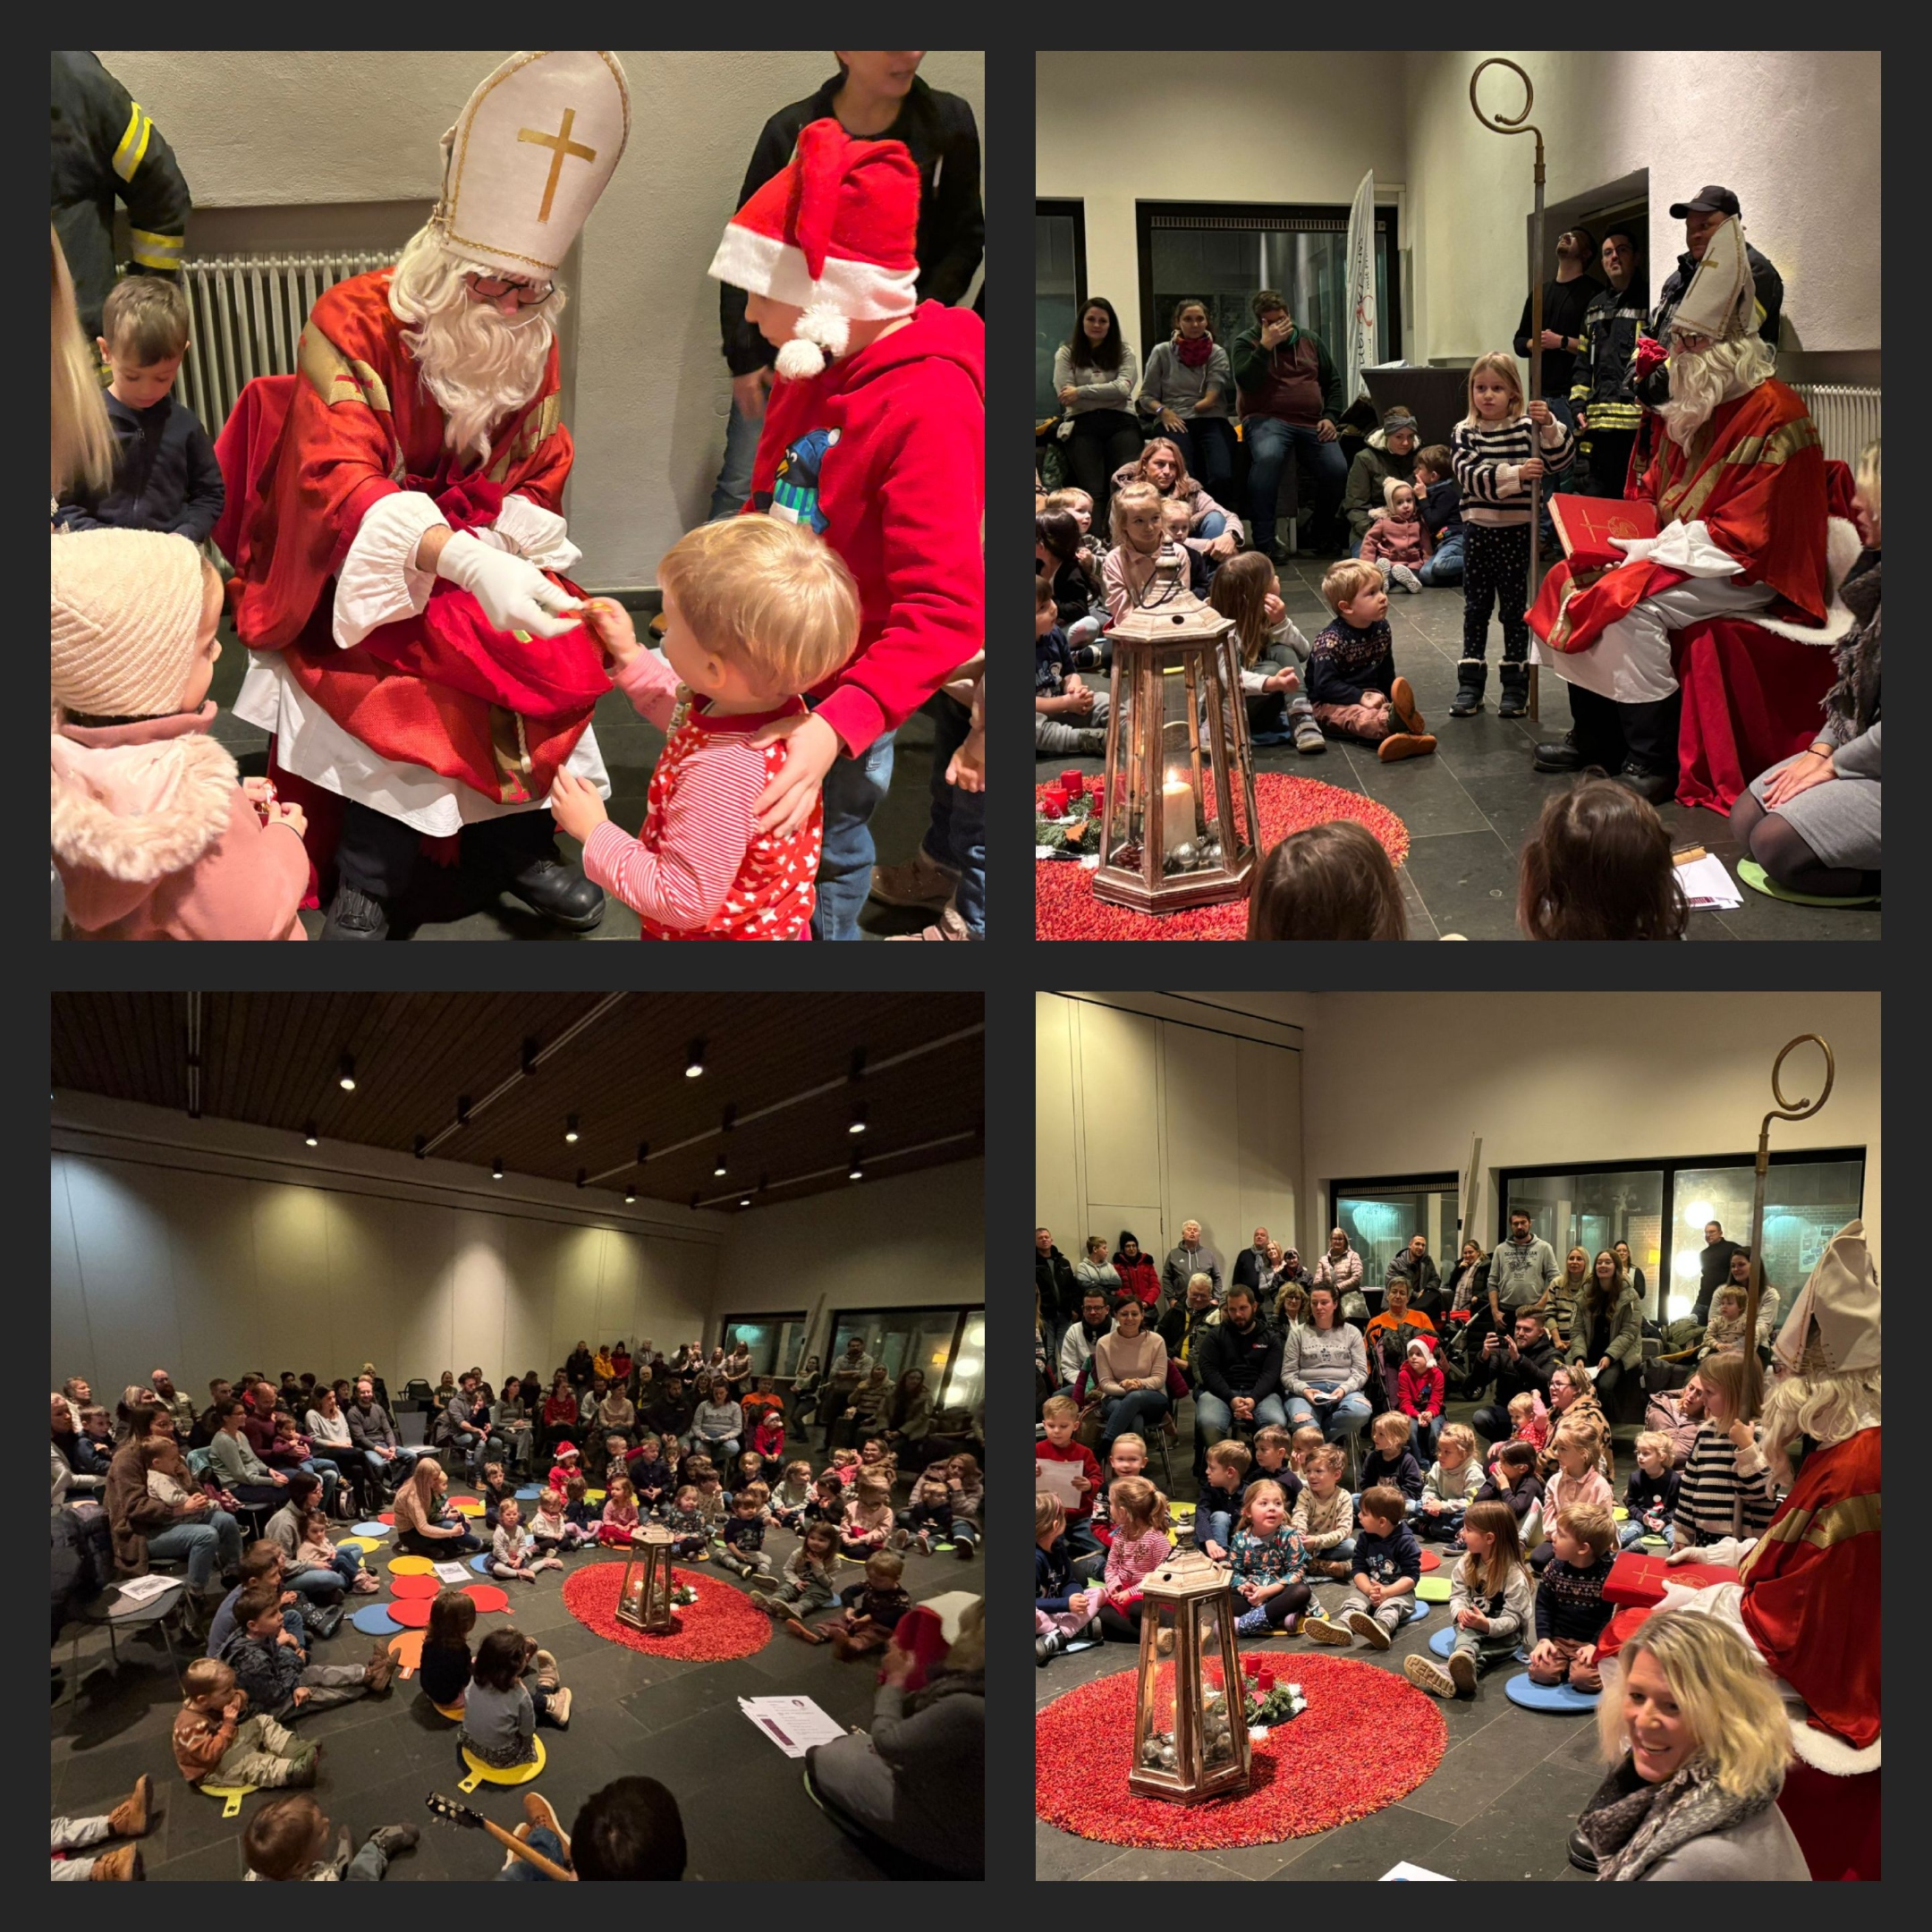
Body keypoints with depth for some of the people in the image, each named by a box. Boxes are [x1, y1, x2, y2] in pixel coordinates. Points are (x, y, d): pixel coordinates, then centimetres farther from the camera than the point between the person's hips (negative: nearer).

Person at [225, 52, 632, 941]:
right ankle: (367, 881, -13)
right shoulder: (354, 321, -20)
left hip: (475, 558, 5)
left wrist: (503, 557, -18)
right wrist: (469, 565, -51)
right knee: (407, 679, -30)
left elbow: (539, 475, 6)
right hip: (354, 566, -5)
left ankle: (512, 843, 0)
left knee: (561, 654, -19)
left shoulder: (532, 341, -2)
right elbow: (339, 481, -34)